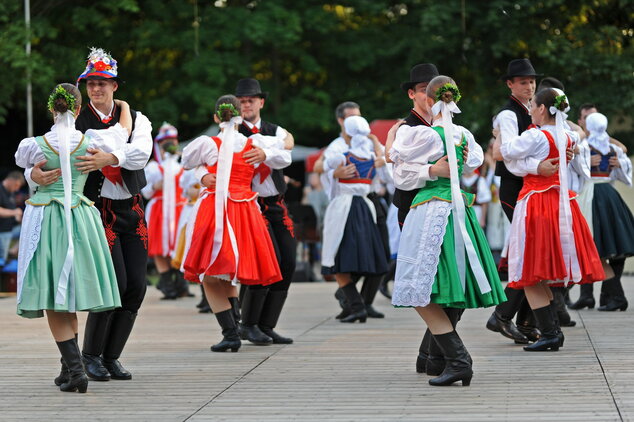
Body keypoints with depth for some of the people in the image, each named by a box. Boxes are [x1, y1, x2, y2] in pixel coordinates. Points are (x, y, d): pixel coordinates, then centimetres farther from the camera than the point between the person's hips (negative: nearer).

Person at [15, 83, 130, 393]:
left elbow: (21, 158, 15)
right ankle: (69, 366, 20)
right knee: (68, 295, 15)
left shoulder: (35, 145, -10)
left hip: (45, 220, -2)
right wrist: (124, 106, 36)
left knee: (52, 299, -1)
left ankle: (75, 369, -12)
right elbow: (125, 128, 15)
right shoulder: (91, 142, -5)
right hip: (80, 219, 3)